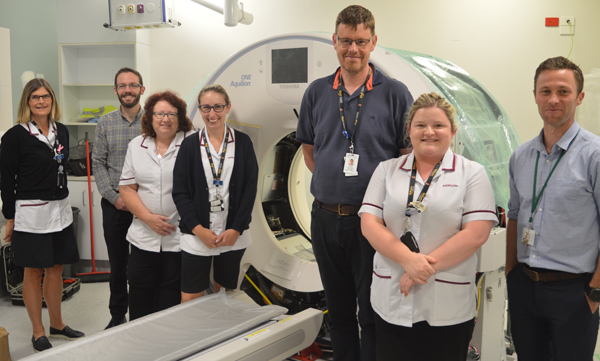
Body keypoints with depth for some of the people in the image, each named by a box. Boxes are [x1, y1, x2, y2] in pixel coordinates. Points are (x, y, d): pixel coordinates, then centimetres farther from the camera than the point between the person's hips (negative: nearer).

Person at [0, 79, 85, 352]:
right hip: (30, 212, -5)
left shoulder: (61, 132, 8)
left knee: (56, 269, 14)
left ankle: (57, 324, 29)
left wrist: (61, 201, 15)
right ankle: (38, 332, 18)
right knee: (33, 272, 6)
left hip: (60, 210, 6)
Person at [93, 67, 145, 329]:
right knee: (118, 265, 12)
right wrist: (114, 197, -7)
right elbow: (98, 164, 3)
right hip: (115, 205, 2)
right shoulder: (105, 124, 5)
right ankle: (117, 315, 27)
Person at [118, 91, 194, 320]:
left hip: (179, 237, -3)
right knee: (140, 293, 9)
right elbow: (126, 188, 7)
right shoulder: (137, 146, 9)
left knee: (170, 296, 4)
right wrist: (148, 217, -6)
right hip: (144, 237, 4)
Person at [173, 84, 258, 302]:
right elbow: (179, 192, 0)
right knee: (190, 302, 1)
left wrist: (236, 229, -7)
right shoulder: (189, 145, 3)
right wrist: (198, 229, -10)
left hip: (233, 237, 1)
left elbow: (250, 188, 0)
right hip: (196, 237, 0)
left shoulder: (242, 143, 3)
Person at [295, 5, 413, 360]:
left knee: (373, 315, 6)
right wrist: (333, 184, 5)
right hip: (326, 218, 4)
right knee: (338, 311, 18)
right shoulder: (317, 92, 7)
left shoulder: (395, 93, -4)